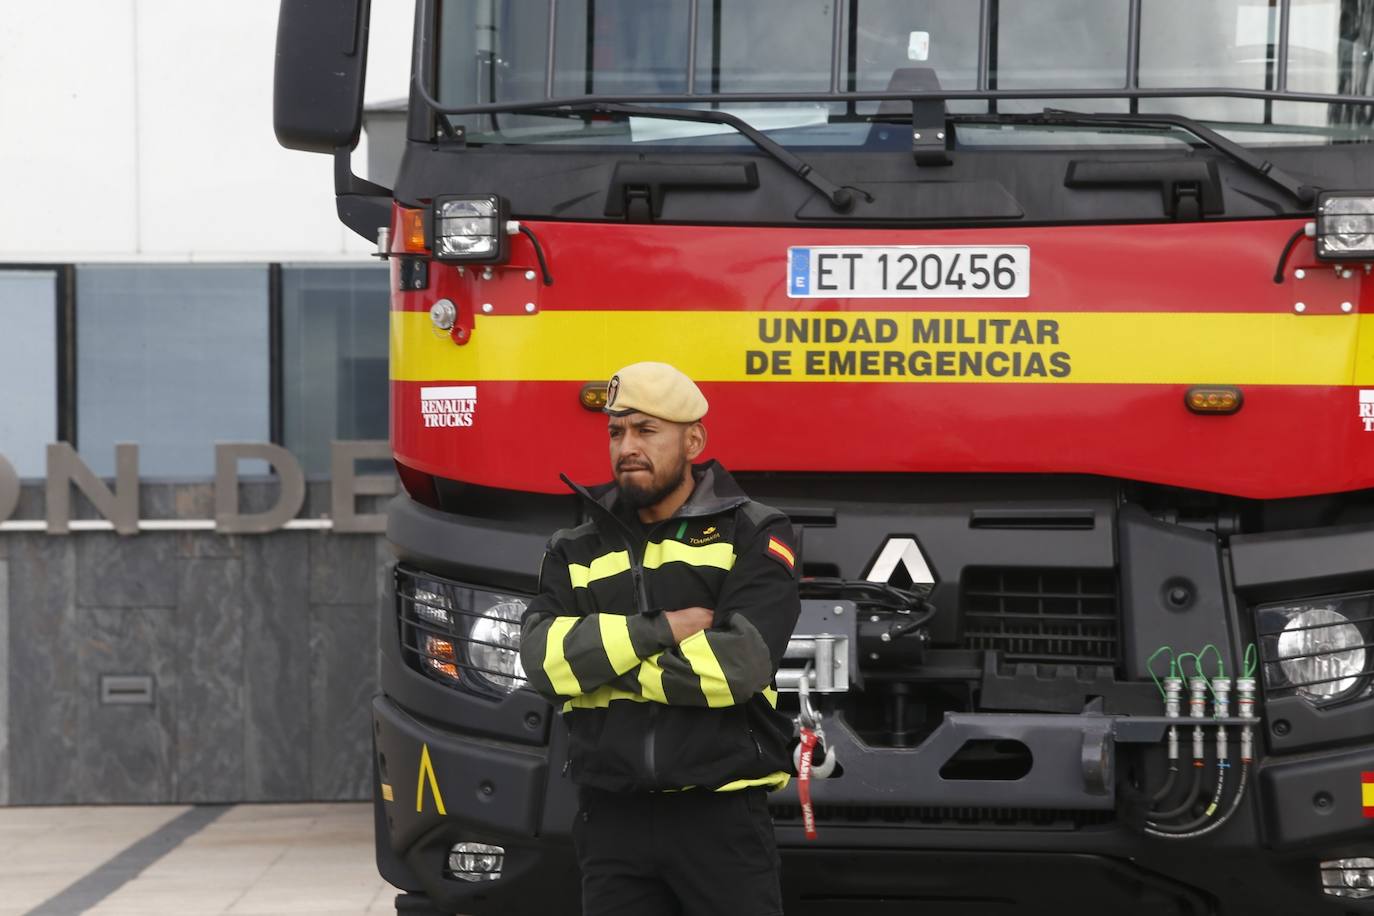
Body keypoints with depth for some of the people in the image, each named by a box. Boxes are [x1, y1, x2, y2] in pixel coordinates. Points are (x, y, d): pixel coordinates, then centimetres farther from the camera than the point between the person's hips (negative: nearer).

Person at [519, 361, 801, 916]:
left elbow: (740, 661, -14)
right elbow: (544, 658, -5)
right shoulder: (576, 553, 13)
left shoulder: (752, 537, 2)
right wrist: (662, 629, -13)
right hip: (612, 820, 3)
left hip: (721, 813, -3)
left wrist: (603, 664, -7)